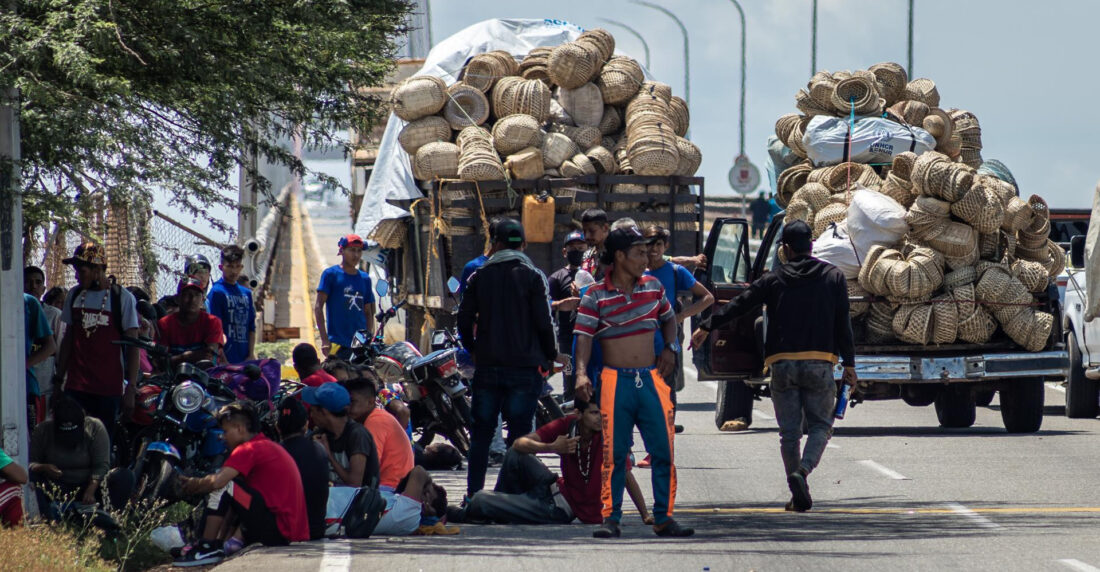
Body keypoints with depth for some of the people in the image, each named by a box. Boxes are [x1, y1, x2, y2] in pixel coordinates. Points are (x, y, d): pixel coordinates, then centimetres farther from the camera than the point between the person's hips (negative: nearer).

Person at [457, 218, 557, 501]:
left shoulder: (479, 276, 5)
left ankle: (473, 494, 7)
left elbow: (464, 320, 6)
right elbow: (543, 322, -7)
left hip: (487, 366, 3)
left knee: (481, 434, 9)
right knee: (519, 434, 0)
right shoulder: (532, 277, -5)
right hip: (524, 367, -3)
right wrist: (550, 355, 8)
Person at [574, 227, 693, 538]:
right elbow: (584, 336, -11)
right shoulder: (596, 295, -4)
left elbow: (668, 317, 25)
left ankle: (663, 518, 7)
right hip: (615, 381, -3)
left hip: (651, 379, 4)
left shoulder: (653, 287, 9)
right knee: (614, 453, -4)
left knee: (664, 451, 0)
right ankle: (611, 518, 2)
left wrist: (670, 347, 8)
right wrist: (582, 372, -25)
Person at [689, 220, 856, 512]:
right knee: (821, 425, 6)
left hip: (783, 364, 1)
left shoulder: (774, 279, 5)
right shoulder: (833, 277, 5)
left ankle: (800, 495, 4)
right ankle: (802, 472, -21)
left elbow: (739, 306, 10)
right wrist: (849, 363, 7)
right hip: (819, 363, -1)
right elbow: (843, 324, 2)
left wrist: (706, 327, 21)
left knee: (789, 431, 7)